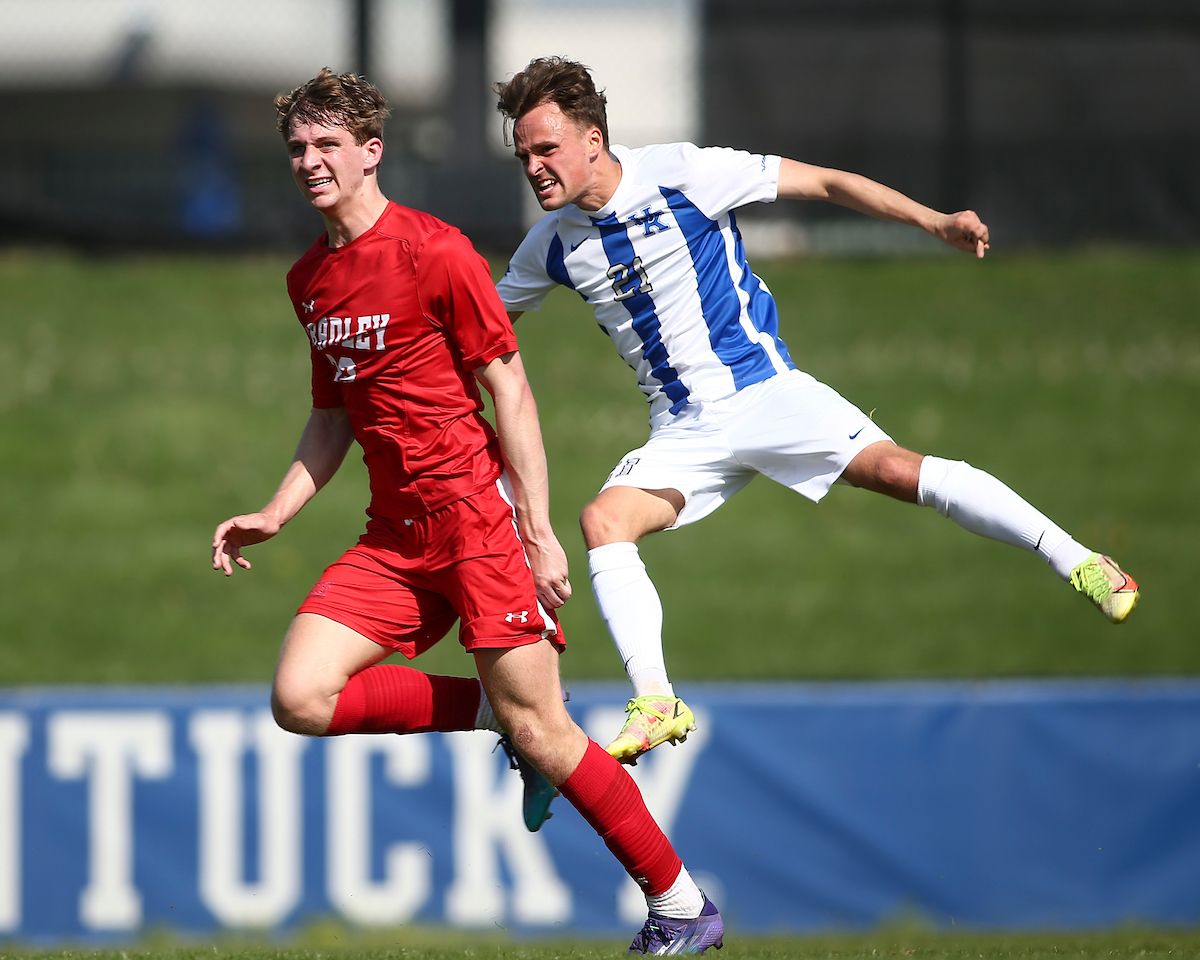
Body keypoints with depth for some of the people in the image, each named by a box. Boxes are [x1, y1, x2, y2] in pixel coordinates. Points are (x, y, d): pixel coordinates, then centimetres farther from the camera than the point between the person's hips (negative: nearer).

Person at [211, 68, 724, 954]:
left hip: (478, 508, -7)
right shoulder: (309, 280, 13)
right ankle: (493, 710, 6)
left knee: (538, 730, -10)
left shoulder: (434, 251, -9)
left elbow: (509, 388, -9)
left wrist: (539, 532, -14)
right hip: (395, 534, 7)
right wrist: (275, 515, 10)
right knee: (301, 700, -12)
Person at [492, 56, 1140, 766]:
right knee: (605, 520, -21)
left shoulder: (681, 174, -11)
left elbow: (823, 182, -7)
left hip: (763, 387, -4)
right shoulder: (553, 244, 3)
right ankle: (657, 705, -20)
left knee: (893, 469, -23)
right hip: (682, 434, 4)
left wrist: (934, 222, -14)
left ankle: (1078, 561, -17)